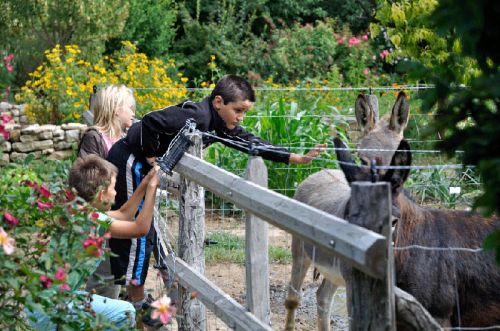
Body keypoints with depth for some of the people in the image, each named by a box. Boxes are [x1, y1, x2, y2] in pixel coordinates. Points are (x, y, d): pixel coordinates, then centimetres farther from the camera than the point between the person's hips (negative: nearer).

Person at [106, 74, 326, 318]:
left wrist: (297, 158, 2)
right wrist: (151, 158, -21)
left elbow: (252, 143, 6)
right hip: (130, 161, -10)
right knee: (139, 232, -5)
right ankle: (137, 301, 4)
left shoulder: (219, 124, 4)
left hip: (139, 165, 10)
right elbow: (151, 121, -33)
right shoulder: (197, 116, -26)